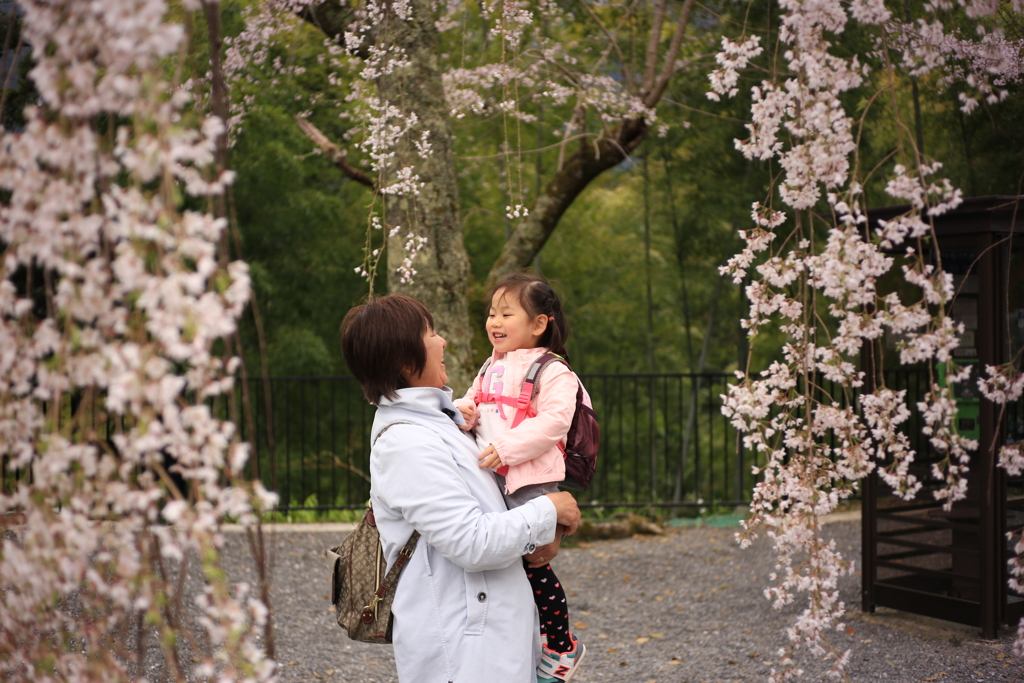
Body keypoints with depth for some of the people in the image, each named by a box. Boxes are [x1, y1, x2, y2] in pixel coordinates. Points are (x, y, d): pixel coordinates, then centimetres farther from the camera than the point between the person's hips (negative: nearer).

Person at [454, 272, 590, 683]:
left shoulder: (551, 371, -8)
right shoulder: (491, 368, 17)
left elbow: (555, 419, -19)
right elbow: (474, 401, 24)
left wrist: (506, 447, -25)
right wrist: (464, 411, -1)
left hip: (530, 483, -8)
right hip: (490, 481, 8)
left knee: (533, 564, -7)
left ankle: (562, 648, 10)